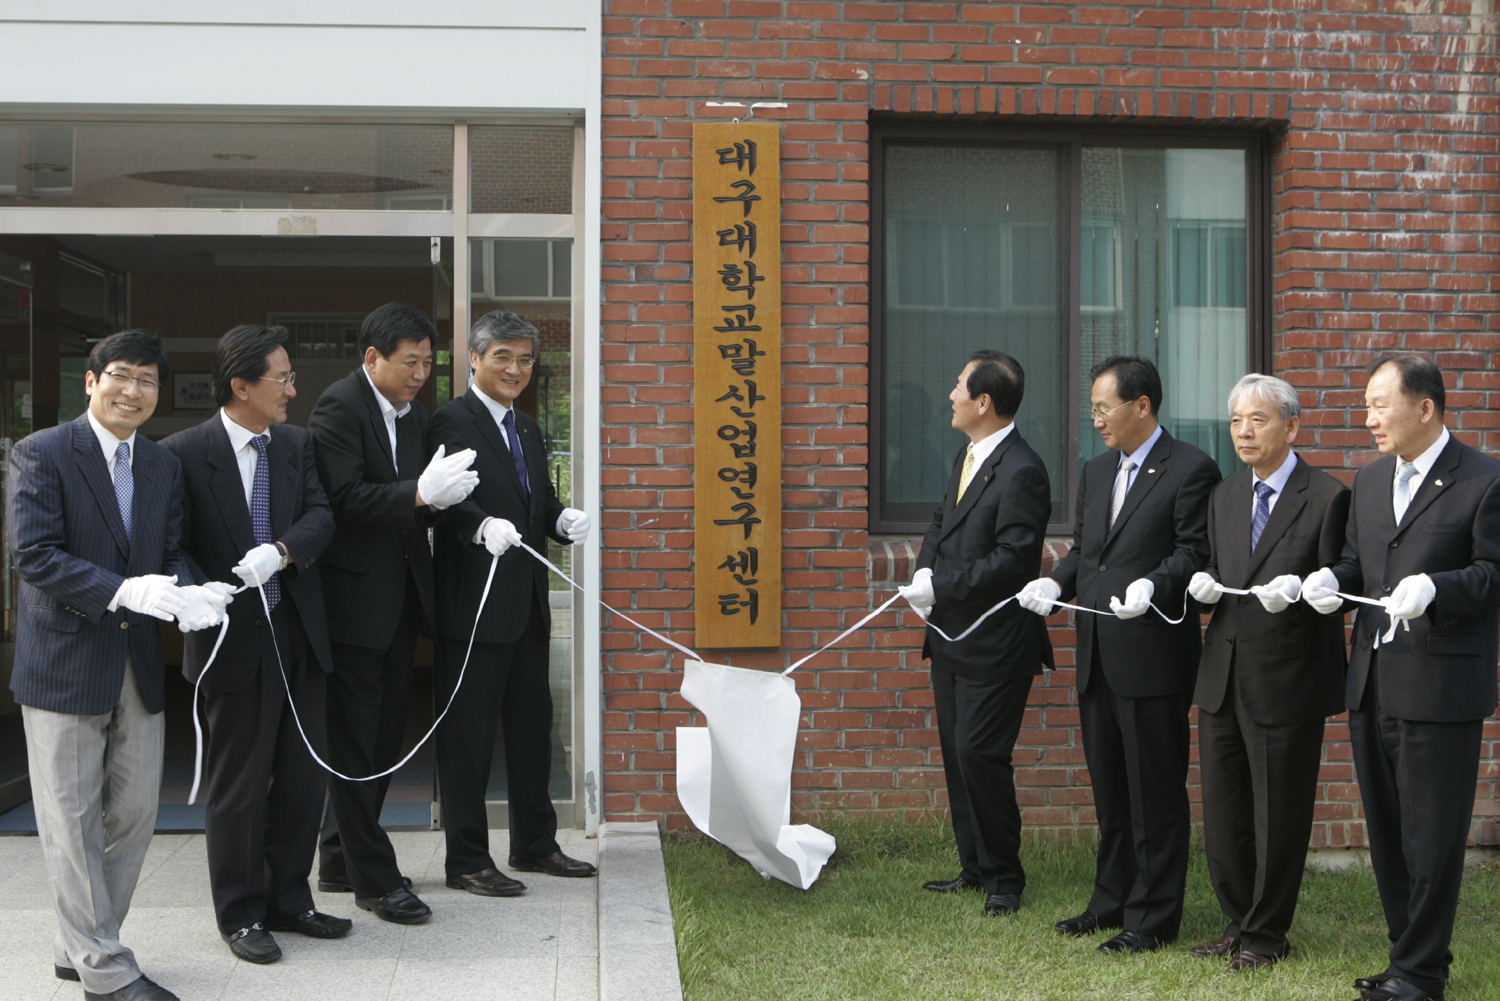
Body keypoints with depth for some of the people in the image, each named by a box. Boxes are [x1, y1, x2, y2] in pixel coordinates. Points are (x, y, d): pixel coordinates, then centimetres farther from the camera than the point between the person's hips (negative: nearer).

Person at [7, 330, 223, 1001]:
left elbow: (171, 555, 12)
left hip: (138, 664, 6)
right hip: (65, 662, -6)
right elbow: (33, 555, -16)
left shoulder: (165, 466, 12)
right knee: (73, 820, 1)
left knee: (134, 814, 11)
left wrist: (185, 592, -12)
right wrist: (123, 590, -26)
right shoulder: (41, 454, -8)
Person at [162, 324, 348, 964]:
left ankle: (289, 901, 28)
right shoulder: (184, 453, -9)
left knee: (304, 776, 13)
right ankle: (241, 915, 19)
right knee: (238, 785, 5)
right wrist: (203, 593, -24)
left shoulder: (297, 444, 7)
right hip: (234, 640, -5)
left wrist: (282, 550, -22)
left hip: (299, 634, 5)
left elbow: (321, 515, -3)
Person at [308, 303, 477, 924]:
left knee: (384, 734, 16)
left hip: (401, 597, 9)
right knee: (357, 740, 0)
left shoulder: (416, 413, 12)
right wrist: (420, 493, -33)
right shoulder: (339, 406, -13)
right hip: (355, 598, -9)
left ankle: (341, 861, 29)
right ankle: (373, 877, 7)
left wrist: (447, 494, -10)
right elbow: (344, 498, -23)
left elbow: (417, 499, 11)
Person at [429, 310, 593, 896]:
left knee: (532, 725, 17)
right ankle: (466, 859, 8)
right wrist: (482, 528, -37)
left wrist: (564, 520, -4)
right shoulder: (452, 423, -9)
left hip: (526, 604, 9)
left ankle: (534, 844, 29)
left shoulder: (528, 431, 18)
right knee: (468, 732, -1)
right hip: (474, 602, -9)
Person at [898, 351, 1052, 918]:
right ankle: (974, 866, 26)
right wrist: (924, 573, 1)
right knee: (957, 752, 14)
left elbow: (1011, 560, -23)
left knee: (979, 753, -8)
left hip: (995, 643, -10)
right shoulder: (967, 457, 13)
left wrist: (941, 587, -20)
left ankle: (1003, 877, 7)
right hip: (952, 637, 10)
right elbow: (941, 524, 21)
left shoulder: (1021, 472, -18)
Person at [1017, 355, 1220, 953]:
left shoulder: (1190, 470, -8)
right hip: (1097, 657, 8)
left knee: (1155, 790, 1)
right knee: (1109, 787, 17)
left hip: (1154, 656, -8)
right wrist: (1055, 583, 2)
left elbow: (1197, 551, -13)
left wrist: (1153, 584, -28)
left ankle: (1154, 918, 10)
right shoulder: (1095, 472, 17)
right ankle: (1111, 902, 28)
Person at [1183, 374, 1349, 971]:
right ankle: (1240, 922, 28)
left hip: (1287, 681, -6)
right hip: (1223, 676, 6)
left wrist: (1296, 591, -25)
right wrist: (1203, 584, -2)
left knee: (1278, 815, 4)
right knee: (1223, 815, 12)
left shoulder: (1327, 497, -7)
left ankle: (1265, 934, 18)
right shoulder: (1224, 497, 13)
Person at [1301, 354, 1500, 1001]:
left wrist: (1434, 588, -25)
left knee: (1432, 836, -1)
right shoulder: (1369, 482, 15)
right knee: (1386, 832, 14)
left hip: (1441, 686, -7)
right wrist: (1332, 580, -1)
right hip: (1373, 683, 7)